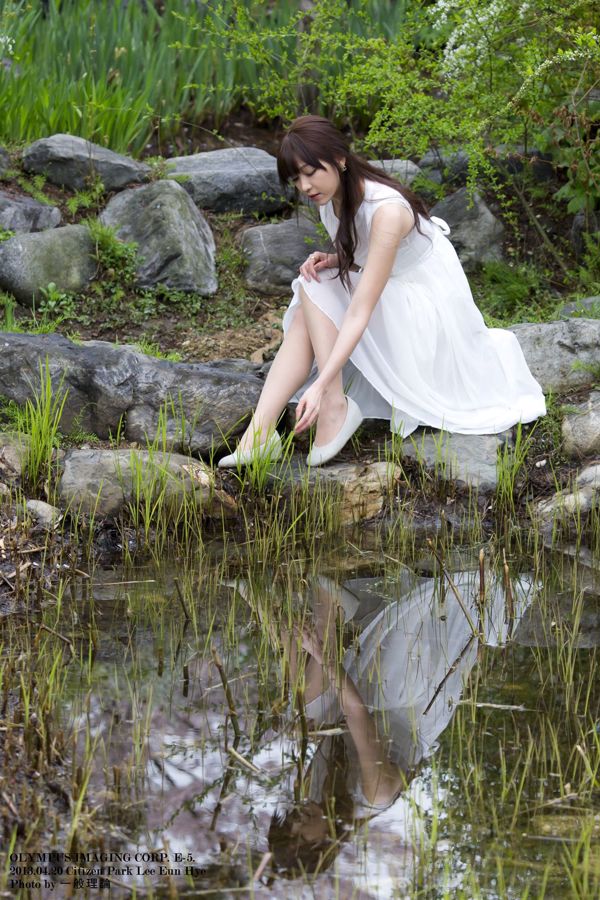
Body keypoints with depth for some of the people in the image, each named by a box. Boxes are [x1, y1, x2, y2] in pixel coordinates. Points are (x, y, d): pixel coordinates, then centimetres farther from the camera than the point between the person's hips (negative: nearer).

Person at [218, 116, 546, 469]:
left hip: (431, 304, -8)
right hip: (390, 301, 8)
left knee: (315, 294, -23)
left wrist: (321, 386, -44)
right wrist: (329, 260, -11)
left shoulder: (385, 210, -30)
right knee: (305, 320, -17)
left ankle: (335, 407, -25)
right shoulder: (332, 195, -5)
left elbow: (360, 312, -36)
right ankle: (260, 430, -29)